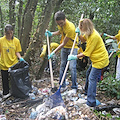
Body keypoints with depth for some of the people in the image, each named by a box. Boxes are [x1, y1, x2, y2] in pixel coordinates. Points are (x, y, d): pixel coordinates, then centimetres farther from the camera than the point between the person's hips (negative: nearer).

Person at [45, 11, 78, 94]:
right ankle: (63, 86, 15)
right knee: (62, 66, 7)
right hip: (64, 48, 7)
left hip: (72, 47, -7)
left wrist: (53, 53, -24)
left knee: (72, 67, -11)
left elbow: (63, 43, -26)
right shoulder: (60, 24, -6)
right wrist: (51, 34, -3)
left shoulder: (70, 28, -30)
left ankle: (74, 87, 1)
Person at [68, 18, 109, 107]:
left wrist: (75, 57, -13)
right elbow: (83, 39, 20)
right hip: (97, 59, 10)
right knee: (89, 73, 23)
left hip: (101, 60, -10)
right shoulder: (89, 33, 2)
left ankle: (91, 102, -9)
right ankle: (87, 91, 43)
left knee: (92, 78, -11)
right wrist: (79, 34, 0)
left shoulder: (94, 36, -26)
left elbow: (86, 53, -21)